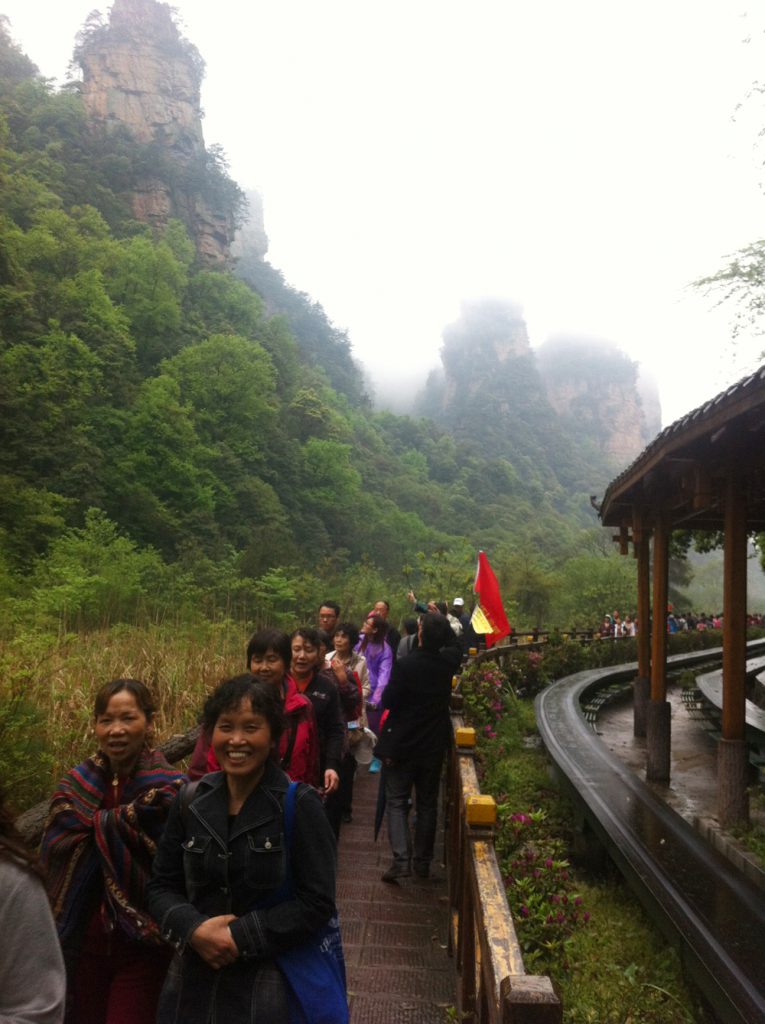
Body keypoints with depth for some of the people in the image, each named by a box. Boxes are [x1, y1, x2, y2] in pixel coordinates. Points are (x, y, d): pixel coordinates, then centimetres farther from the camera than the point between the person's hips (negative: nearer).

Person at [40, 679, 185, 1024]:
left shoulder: (170, 790, -15)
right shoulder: (75, 784, 0)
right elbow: (52, 856, -9)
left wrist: (97, 826, -19)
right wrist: (119, 820, -19)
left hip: (143, 945, -4)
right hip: (84, 941, 5)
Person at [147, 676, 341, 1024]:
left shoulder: (300, 805, -14)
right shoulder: (190, 803, -1)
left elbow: (317, 901, -14)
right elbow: (161, 886, 4)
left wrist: (242, 937, -18)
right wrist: (193, 930, -13)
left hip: (274, 984, -3)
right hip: (196, 978, 4)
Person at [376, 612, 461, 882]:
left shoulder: (405, 664, -21)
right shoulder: (448, 662, -7)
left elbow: (388, 701, -16)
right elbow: (453, 644, 16)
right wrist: (439, 619, 12)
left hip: (402, 745, -4)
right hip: (433, 746, 4)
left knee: (397, 802, 7)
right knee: (427, 804, 15)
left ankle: (401, 860, -6)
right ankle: (422, 862, 23)